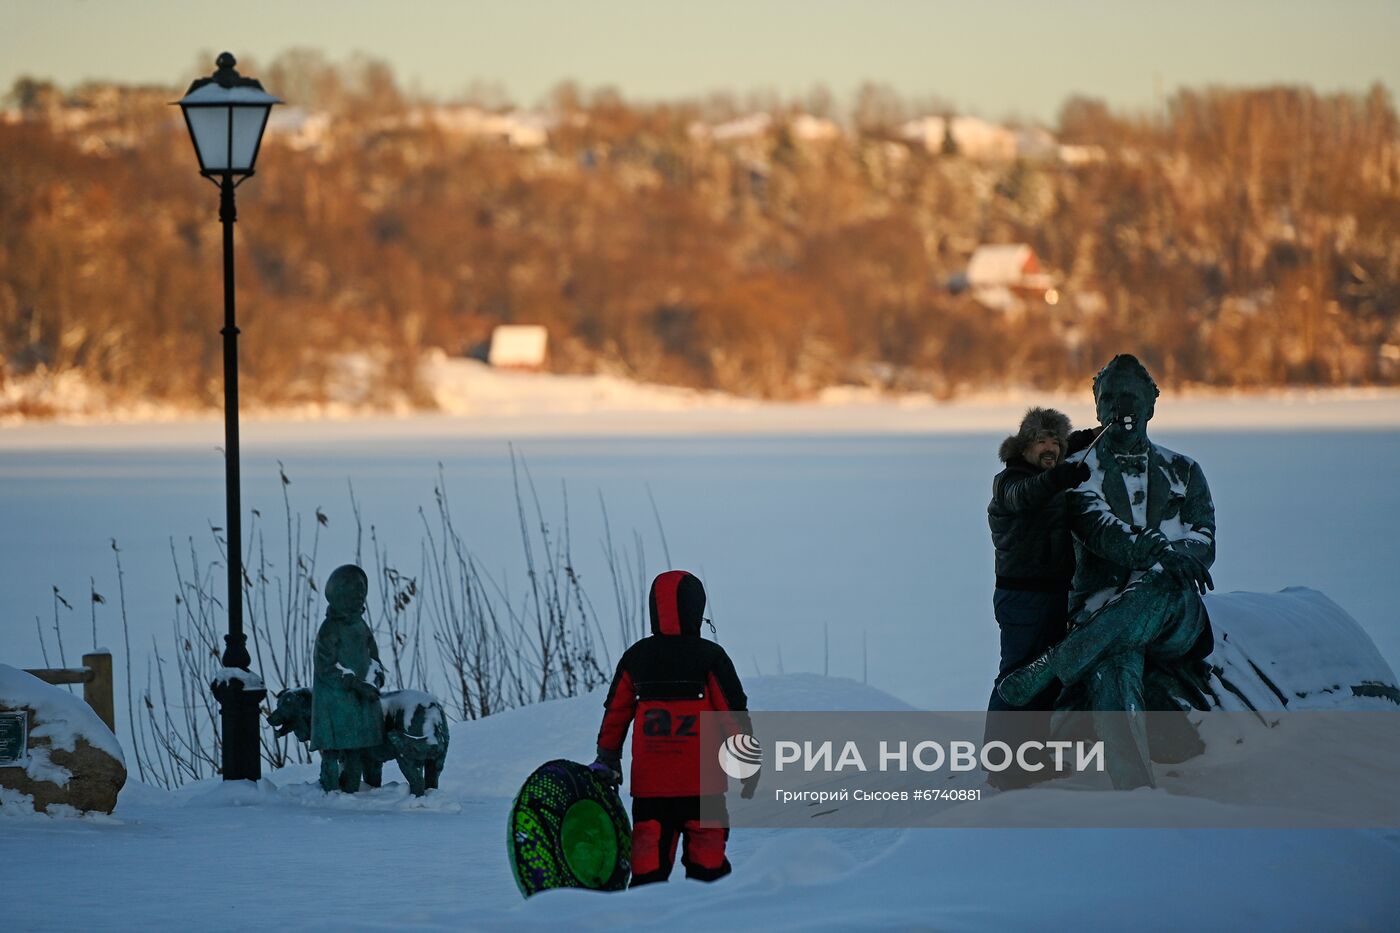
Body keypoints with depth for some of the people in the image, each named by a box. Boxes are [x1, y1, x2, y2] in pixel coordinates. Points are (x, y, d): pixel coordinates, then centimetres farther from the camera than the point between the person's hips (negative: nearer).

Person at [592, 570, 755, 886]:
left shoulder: (635, 657, 6)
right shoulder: (710, 657, -6)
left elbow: (615, 713, 13)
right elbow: (735, 712, -4)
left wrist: (607, 759, 23)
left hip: (648, 783, 3)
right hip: (701, 783, -3)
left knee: (648, 862, 5)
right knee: (706, 860, 5)